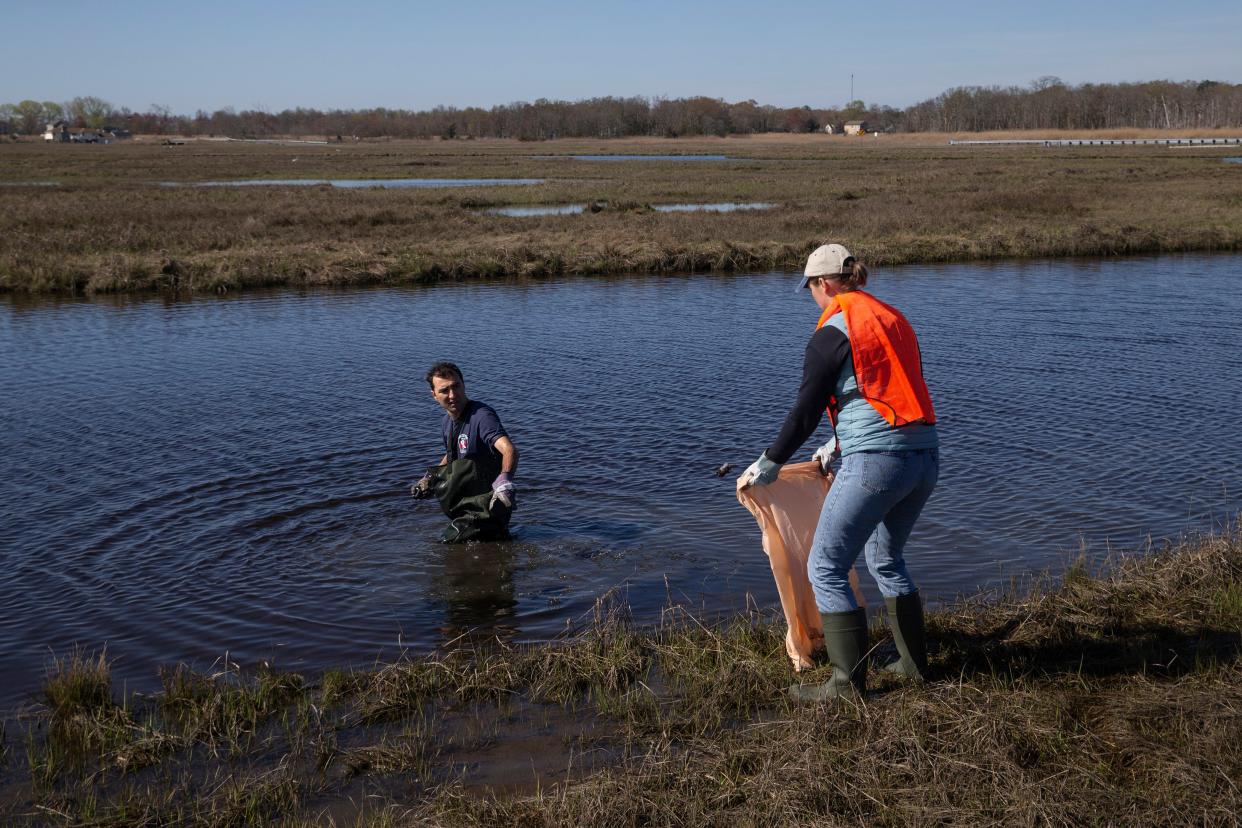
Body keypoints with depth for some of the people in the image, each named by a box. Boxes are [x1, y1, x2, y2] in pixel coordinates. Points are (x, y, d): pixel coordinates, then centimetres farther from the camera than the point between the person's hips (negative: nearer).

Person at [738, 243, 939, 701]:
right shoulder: (893, 319, 17)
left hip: (876, 461, -9)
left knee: (826, 568, 2)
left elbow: (806, 411, -5)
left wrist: (768, 464, 8)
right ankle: (913, 663, 32)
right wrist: (840, 445, 35)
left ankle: (848, 683, 4)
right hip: (925, 456, 9)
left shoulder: (832, 333, -7)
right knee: (887, 559, 26)